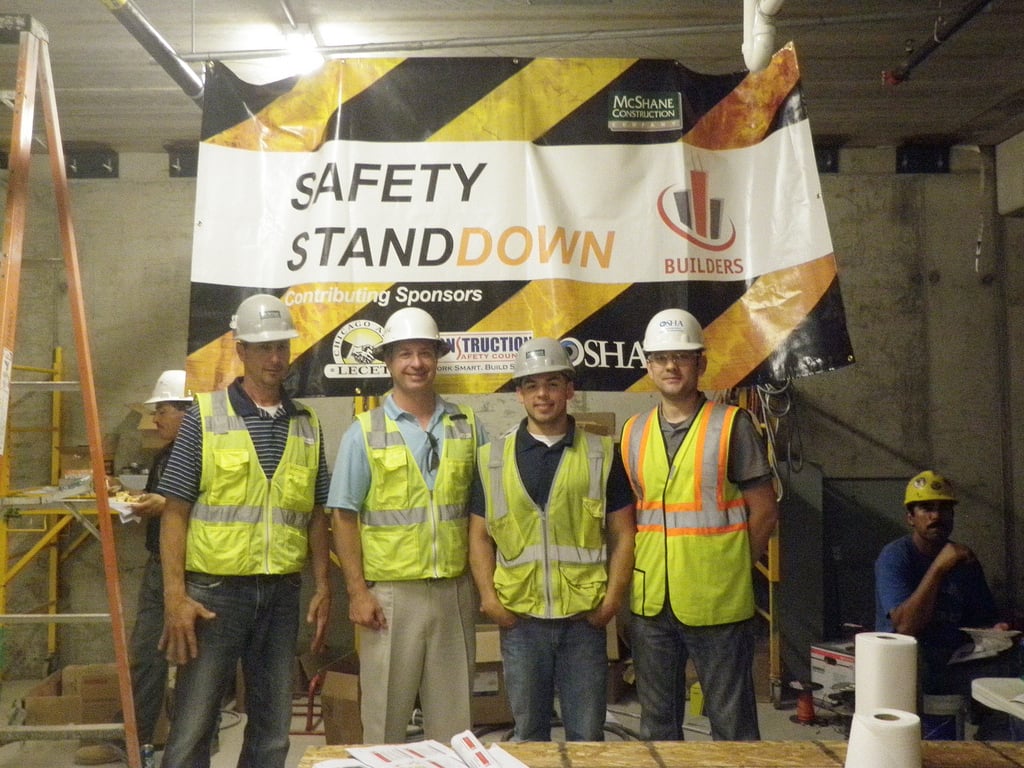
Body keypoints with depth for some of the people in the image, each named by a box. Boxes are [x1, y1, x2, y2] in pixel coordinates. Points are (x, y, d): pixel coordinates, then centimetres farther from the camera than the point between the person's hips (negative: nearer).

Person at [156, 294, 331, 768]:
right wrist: (175, 594, -12)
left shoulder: (307, 425, 8)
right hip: (215, 589, -3)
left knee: (273, 730, 13)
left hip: (283, 592, 4)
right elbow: (175, 511, -5)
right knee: (191, 728, 2)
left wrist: (323, 587, 6)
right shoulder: (205, 416, -3)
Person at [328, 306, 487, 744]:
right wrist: (357, 591, -8)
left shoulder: (467, 427, 6)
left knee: (452, 718, 12)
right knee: (385, 715, 8)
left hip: (456, 591, 2)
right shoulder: (364, 432, -1)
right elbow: (343, 516, -2)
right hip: (391, 593, -2)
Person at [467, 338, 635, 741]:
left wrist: (612, 599, -5)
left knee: (587, 733, 9)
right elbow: (479, 534, 7)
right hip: (519, 617, 1)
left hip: (584, 617, -1)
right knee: (528, 731, 14)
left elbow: (622, 534, 4)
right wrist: (489, 597, -3)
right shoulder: (493, 457, 5)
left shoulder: (601, 455, 3)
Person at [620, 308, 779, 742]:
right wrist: (639, 573, 4)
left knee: (732, 723, 8)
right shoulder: (633, 432, 7)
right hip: (650, 604, 4)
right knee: (656, 723, 17)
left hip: (717, 604, -4)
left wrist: (729, 571, -4)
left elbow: (764, 511, -4)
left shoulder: (731, 426, -6)